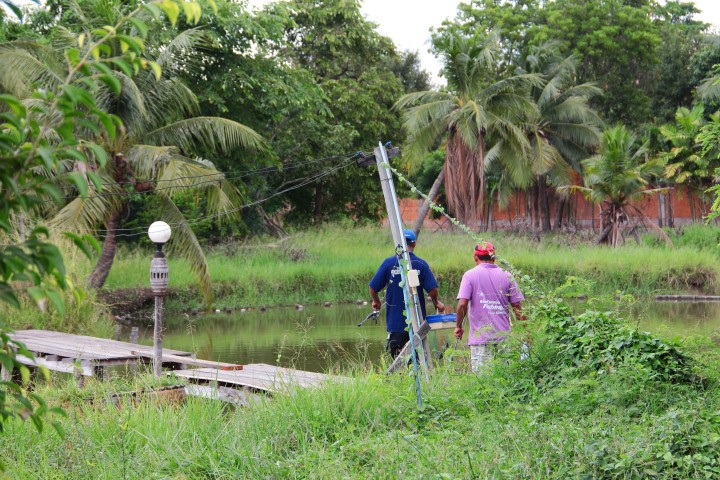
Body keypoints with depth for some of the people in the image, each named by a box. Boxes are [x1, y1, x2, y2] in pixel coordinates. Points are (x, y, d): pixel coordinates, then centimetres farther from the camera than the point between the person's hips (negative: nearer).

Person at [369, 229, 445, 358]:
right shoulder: (421, 264, -3)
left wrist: (376, 301, 20)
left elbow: (373, 287, -2)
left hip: (395, 321, -1)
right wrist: (436, 303, 13)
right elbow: (432, 289, -9)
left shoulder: (389, 263, -4)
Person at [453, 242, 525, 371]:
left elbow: (462, 304, -11)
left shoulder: (470, 275, -2)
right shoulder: (507, 276, 6)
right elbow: (517, 305, 5)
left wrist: (458, 326, 2)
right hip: (504, 336, 3)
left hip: (480, 337, -3)